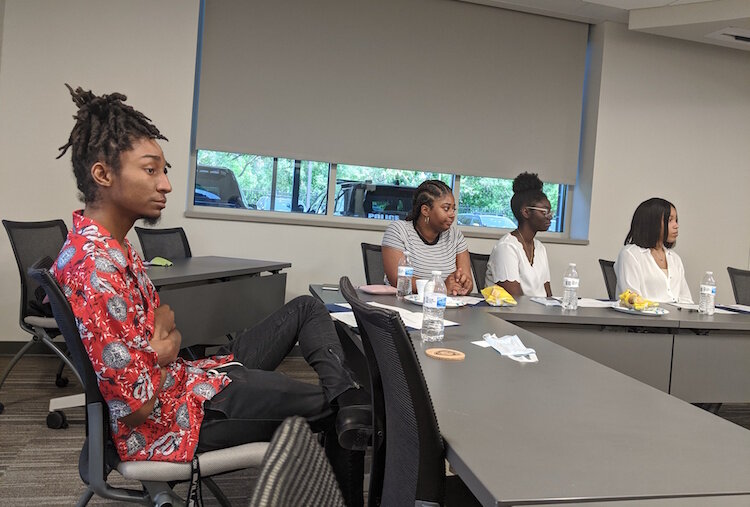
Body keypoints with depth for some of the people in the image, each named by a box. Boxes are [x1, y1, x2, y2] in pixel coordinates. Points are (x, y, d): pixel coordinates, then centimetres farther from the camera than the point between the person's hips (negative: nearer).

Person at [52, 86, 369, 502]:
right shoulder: (95, 269, -28)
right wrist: (163, 350, -8)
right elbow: (137, 405, -27)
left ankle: (350, 405, -7)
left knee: (306, 309, 10)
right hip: (172, 418, -10)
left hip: (186, 377, 10)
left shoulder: (111, 244, 5)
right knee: (328, 403, -1)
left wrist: (165, 338, -6)